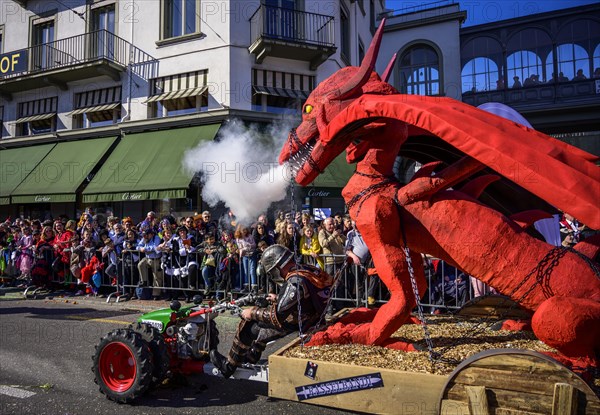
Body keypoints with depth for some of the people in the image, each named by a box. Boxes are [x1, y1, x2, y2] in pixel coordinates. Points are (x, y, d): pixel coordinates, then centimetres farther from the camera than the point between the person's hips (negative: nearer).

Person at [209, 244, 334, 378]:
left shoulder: (295, 282, -28)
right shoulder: (307, 269, -1)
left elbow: (277, 315, -25)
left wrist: (253, 312, -12)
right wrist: (278, 298, 23)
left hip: (296, 326, -9)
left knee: (248, 324, 0)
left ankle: (229, 365, 16)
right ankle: (251, 357, 37)